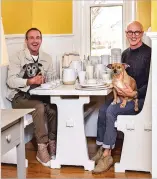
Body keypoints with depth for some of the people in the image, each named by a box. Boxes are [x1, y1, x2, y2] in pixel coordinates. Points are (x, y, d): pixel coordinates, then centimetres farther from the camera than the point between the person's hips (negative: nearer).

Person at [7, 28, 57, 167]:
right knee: (40, 107, -33)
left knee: (54, 107, -24)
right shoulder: (18, 57, -5)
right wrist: (29, 81, -28)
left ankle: (52, 144, -8)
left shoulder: (47, 58, 9)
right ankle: (42, 148, -23)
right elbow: (11, 81, -14)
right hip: (19, 97, -4)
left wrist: (44, 79, -15)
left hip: (39, 95, 5)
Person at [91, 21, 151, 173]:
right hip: (124, 94, 7)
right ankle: (101, 149, -8)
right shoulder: (125, 53, 12)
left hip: (141, 97, -7)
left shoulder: (148, 53, -12)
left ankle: (107, 155, -19)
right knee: (102, 109, -16)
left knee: (111, 111, -26)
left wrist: (135, 94, -26)